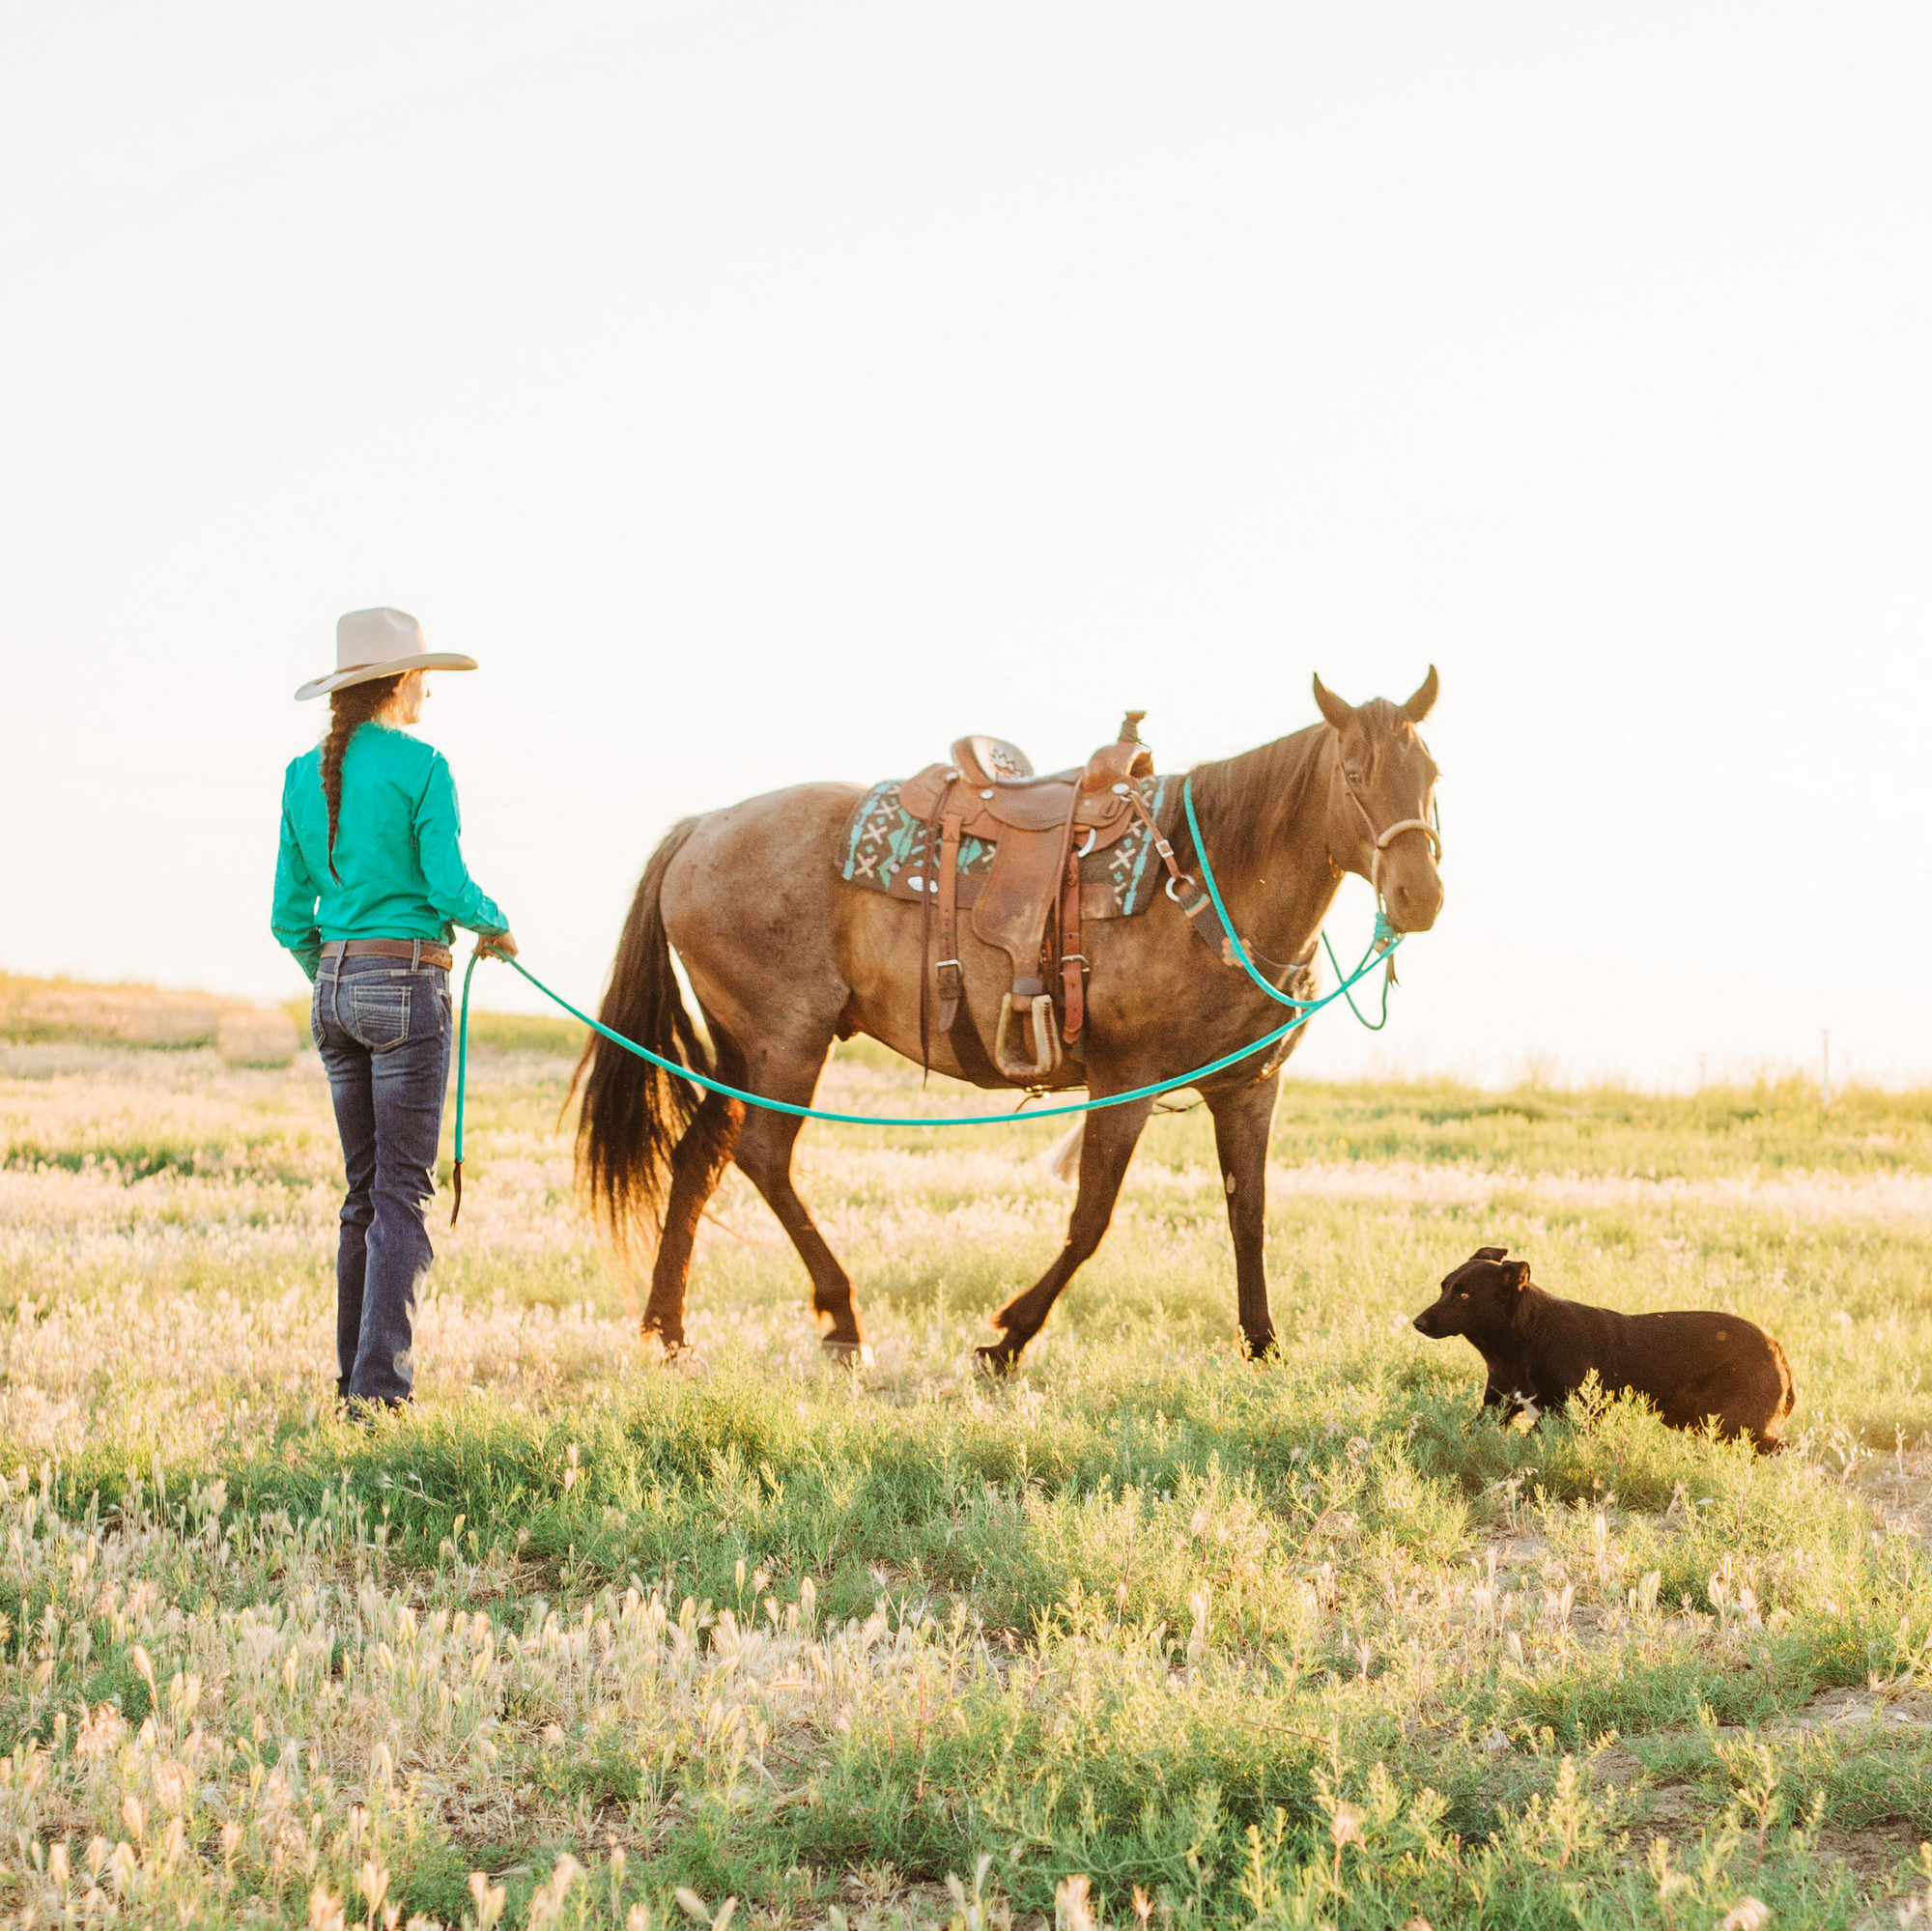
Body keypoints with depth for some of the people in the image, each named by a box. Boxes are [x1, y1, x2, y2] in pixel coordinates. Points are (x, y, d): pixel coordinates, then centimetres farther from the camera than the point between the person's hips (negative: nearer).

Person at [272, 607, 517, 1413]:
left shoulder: (306, 775, 8)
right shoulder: (420, 767, -10)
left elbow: (290, 915, 11)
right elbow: (450, 889, -13)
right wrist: (495, 926, 8)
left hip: (335, 988, 6)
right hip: (407, 984, -6)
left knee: (363, 1193, 14)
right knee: (402, 1194, -4)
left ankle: (353, 1376, 16)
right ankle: (380, 1383, -11)